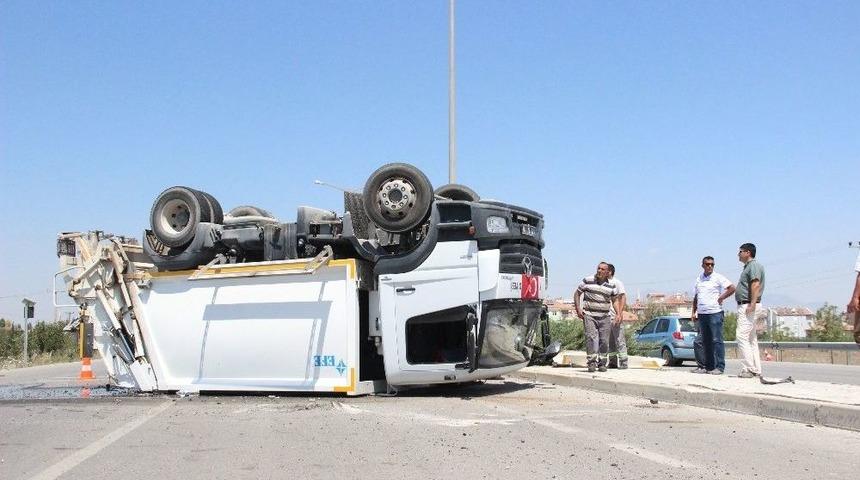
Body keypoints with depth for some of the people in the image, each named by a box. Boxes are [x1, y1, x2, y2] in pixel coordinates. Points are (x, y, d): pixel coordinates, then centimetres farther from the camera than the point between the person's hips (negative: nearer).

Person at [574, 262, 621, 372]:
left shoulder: (612, 285, 6)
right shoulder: (587, 281, 0)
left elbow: (615, 300, 14)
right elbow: (577, 293, 8)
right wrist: (578, 309, -2)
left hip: (604, 317, 2)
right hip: (589, 315, -2)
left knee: (604, 340, 3)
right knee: (591, 337, -14)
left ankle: (602, 363, 15)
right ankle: (592, 362, -13)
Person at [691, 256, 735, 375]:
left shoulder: (718, 278, -3)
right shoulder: (699, 278, 14)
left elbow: (732, 288, -9)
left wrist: (721, 298, -8)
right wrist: (694, 312, 14)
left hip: (715, 313, -6)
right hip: (701, 314, 6)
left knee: (717, 341, -5)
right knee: (701, 341, 6)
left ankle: (719, 367, -3)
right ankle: (705, 366, 12)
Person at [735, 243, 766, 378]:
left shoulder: (754, 265, -9)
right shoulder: (748, 266, 22)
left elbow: (756, 284, -21)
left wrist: (752, 304, -28)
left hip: (749, 306, -11)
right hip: (745, 306, 11)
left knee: (742, 336, -15)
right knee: (751, 338, 12)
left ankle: (748, 369, -18)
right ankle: (756, 370, 15)